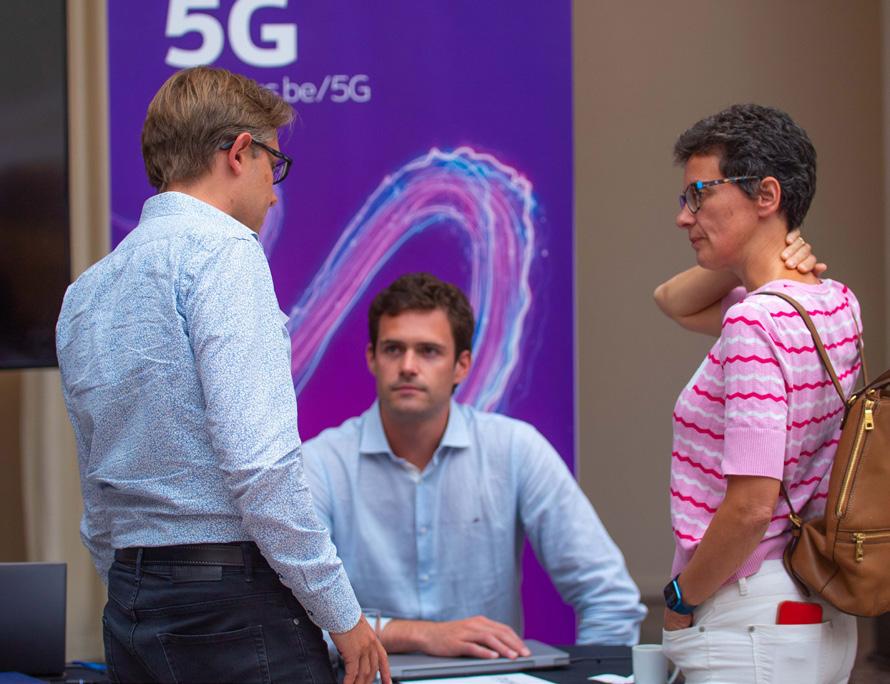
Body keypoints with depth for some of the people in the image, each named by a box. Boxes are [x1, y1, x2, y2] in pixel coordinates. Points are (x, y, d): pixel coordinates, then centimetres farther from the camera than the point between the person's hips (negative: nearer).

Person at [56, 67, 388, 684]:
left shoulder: (85, 293, 17)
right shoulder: (222, 250, -9)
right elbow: (258, 458, -18)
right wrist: (341, 613, -12)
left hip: (129, 609, 9)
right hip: (233, 606, -8)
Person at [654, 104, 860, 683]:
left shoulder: (756, 323, -19)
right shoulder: (836, 305, 8)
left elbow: (752, 507, -24)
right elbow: (673, 301, 25)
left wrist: (680, 597, -9)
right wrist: (754, 262, 6)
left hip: (748, 624, -9)